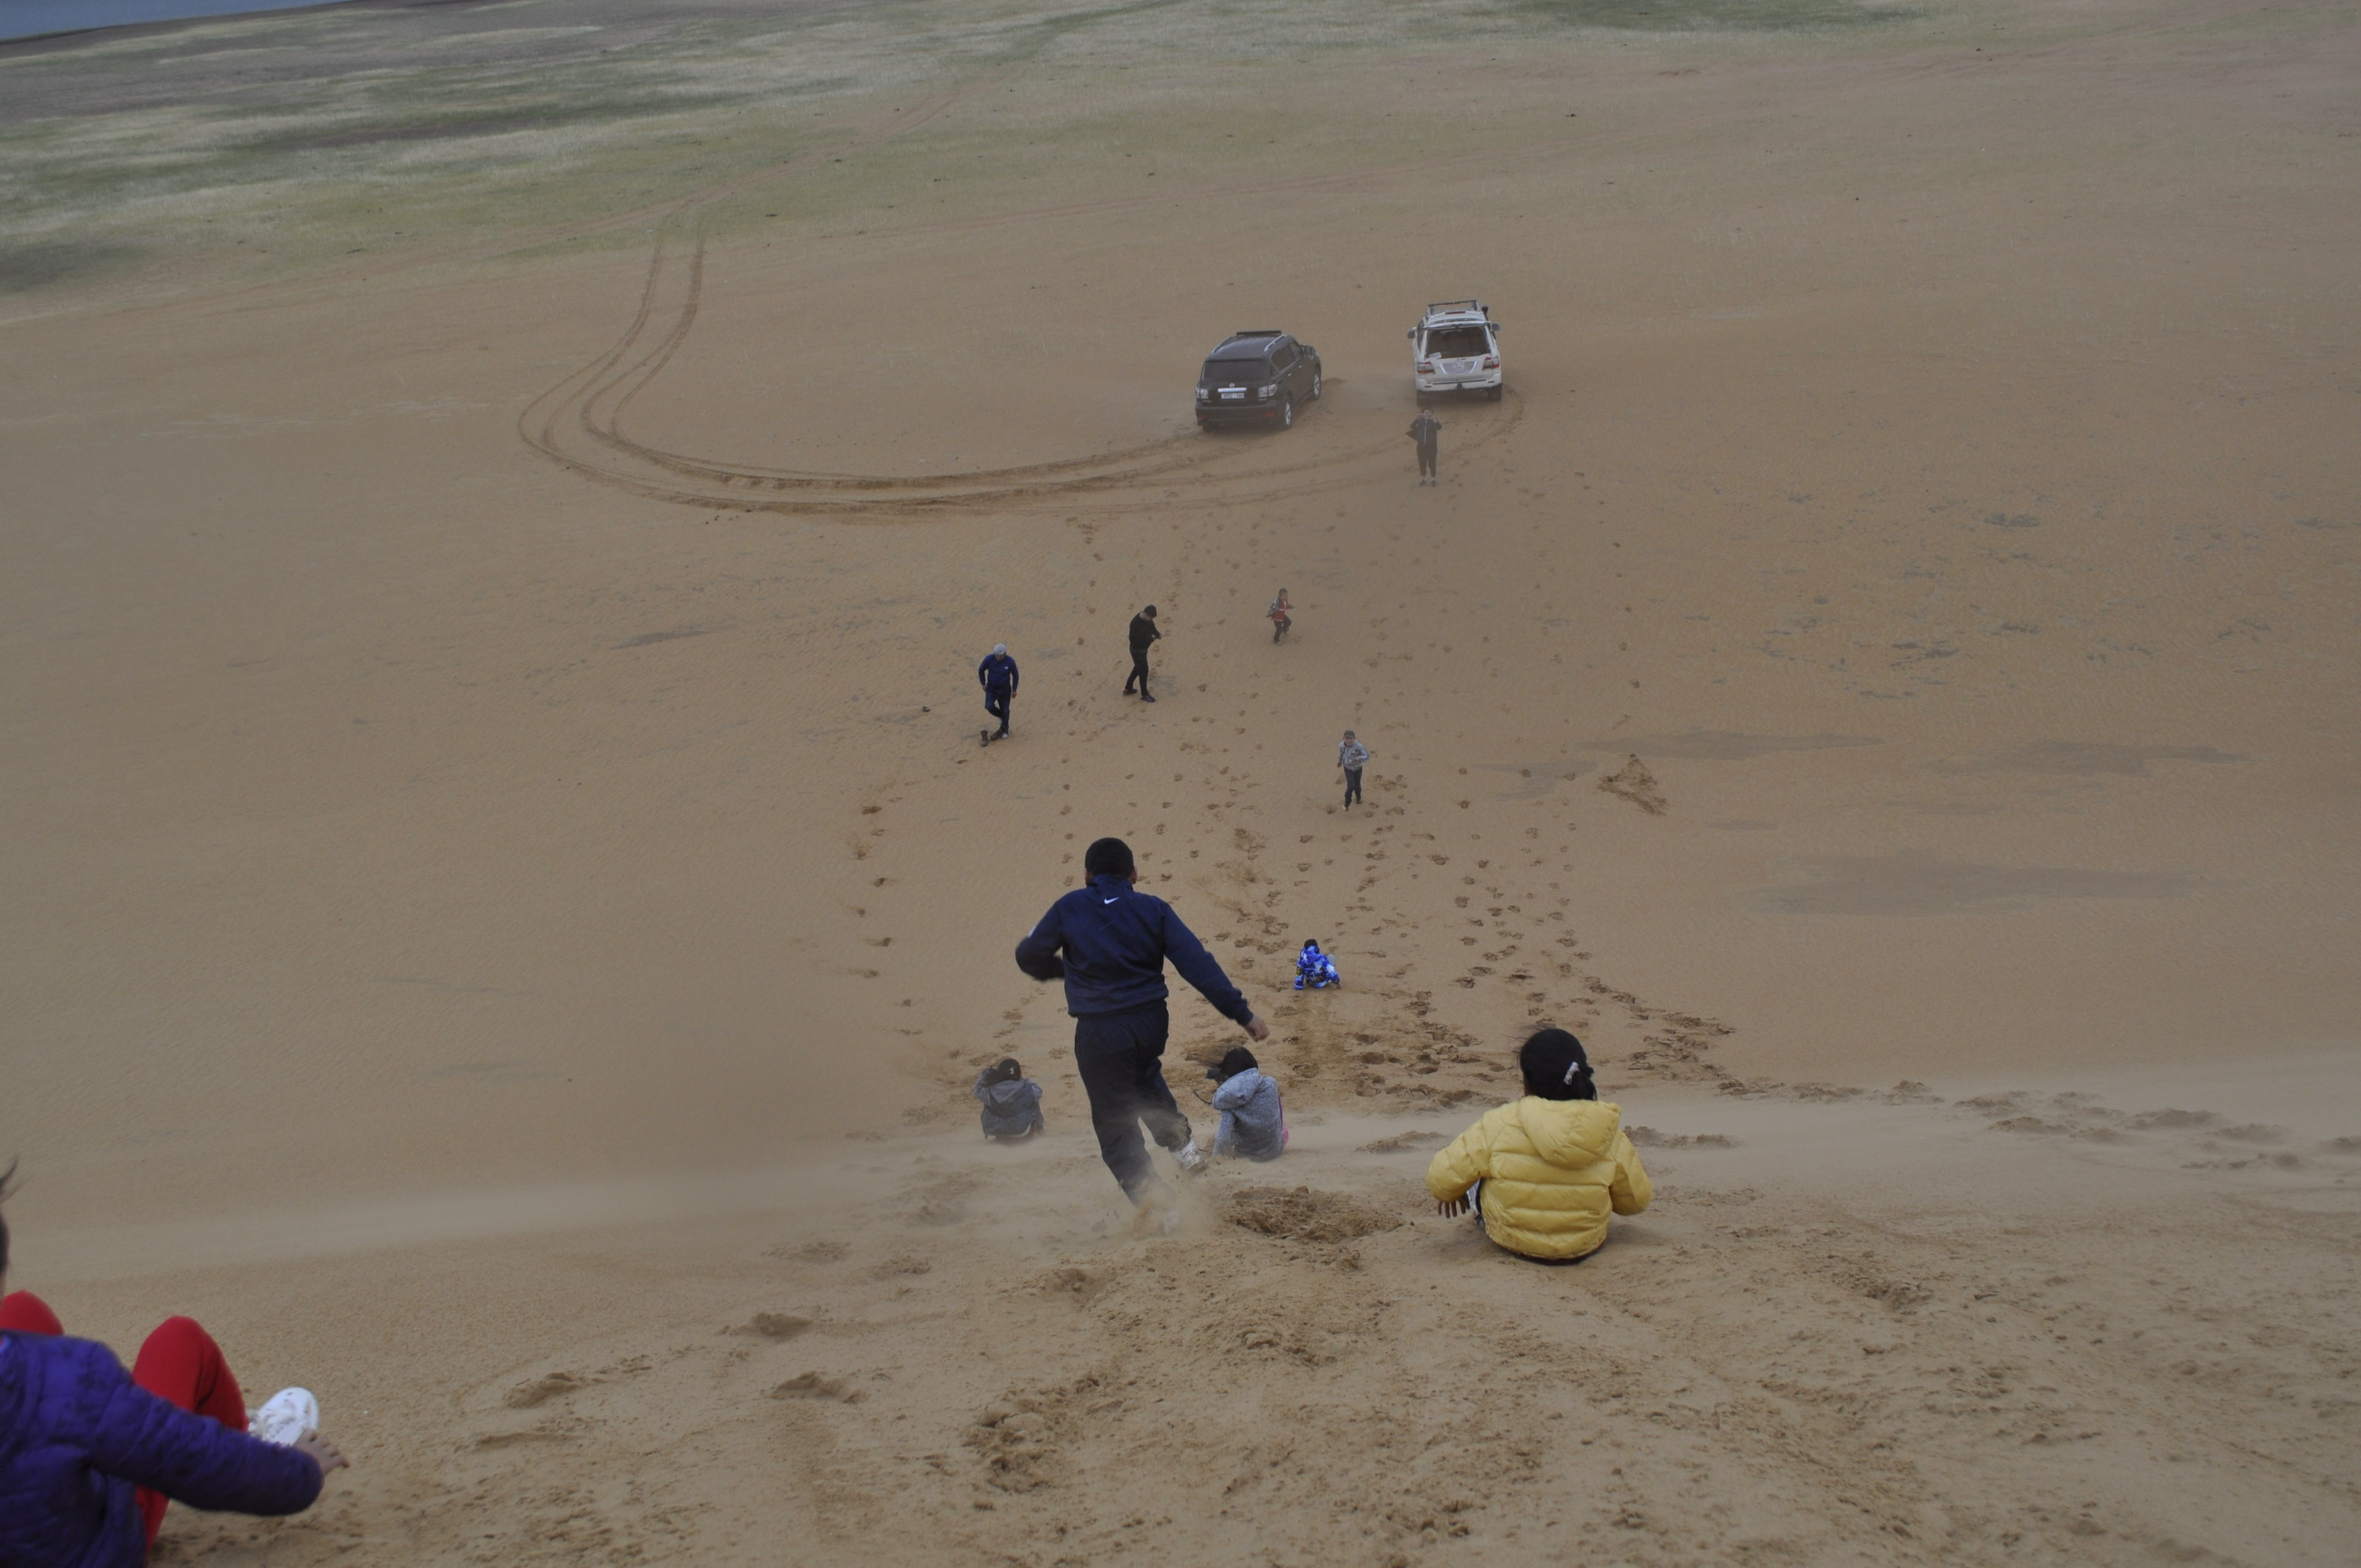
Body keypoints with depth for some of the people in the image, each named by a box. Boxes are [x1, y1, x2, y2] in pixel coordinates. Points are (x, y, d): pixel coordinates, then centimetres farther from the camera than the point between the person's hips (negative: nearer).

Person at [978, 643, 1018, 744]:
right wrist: (983, 684, 1)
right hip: (991, 689, 1)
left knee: (1005, 710, 7)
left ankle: (1005, 731, 29)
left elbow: (1015, 675, -4)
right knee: (990, 706, -18)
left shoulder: (1010, 662, -20)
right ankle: (1000, 715, 16)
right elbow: (981, 670, -2)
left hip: (1005, 690, -1)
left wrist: (1014, 690, 0)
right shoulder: (989, 659, -20)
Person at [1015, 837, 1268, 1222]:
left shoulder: (1069, 909, -4)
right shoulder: (1154, 909, -1)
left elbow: (1029, 956, 7)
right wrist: (1242, 1014, -6)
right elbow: (1198, 965, -7)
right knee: (1144, 1077, 37)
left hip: (1099, 1035, -3)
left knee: (1115, 1124, 5)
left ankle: (1153, 1199, -9)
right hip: (1152, 1024, 3)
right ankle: (1180, 1140, 21)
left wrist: (1064, 968, 29)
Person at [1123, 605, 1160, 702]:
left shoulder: (1148, 619, -6)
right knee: (1144, 671, 1)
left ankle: (1128, 688, 40)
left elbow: (1152, 627, 11)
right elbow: (1134, 639, -28)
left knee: (1138, 668, 24)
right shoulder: (1136, 623, -31)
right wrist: (1150, 639, -28)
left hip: (1143, 648, 9)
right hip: (1137, 650, -9)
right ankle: (1144, 695, 15)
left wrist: (1158, 634, -9)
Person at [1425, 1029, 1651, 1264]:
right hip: (1585, 1246, 2)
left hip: (1511, 1241, -2)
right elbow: (1635, 1201, -4)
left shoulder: (1498, 1127, -25)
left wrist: (1452, 1194, 9)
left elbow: (1441, 1181, -17)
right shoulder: (1611, 1139, -18)